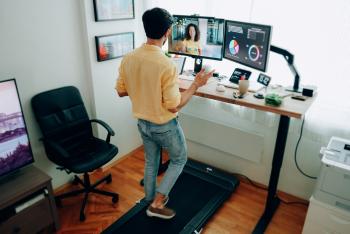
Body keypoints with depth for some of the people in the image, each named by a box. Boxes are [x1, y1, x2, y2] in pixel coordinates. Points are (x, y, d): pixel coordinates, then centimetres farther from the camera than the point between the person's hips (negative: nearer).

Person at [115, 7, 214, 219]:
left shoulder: (128, 59, -8)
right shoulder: (167, 65, -28)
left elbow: (121, 91, 3)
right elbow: (174, 106, -24)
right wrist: (196, 85, -14)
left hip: (143, 123, 6)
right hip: (165, 126, -6)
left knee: (151, 162, 25)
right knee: (179, 159, 20)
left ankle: (151, 200, 44)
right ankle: (157, 204, 22)